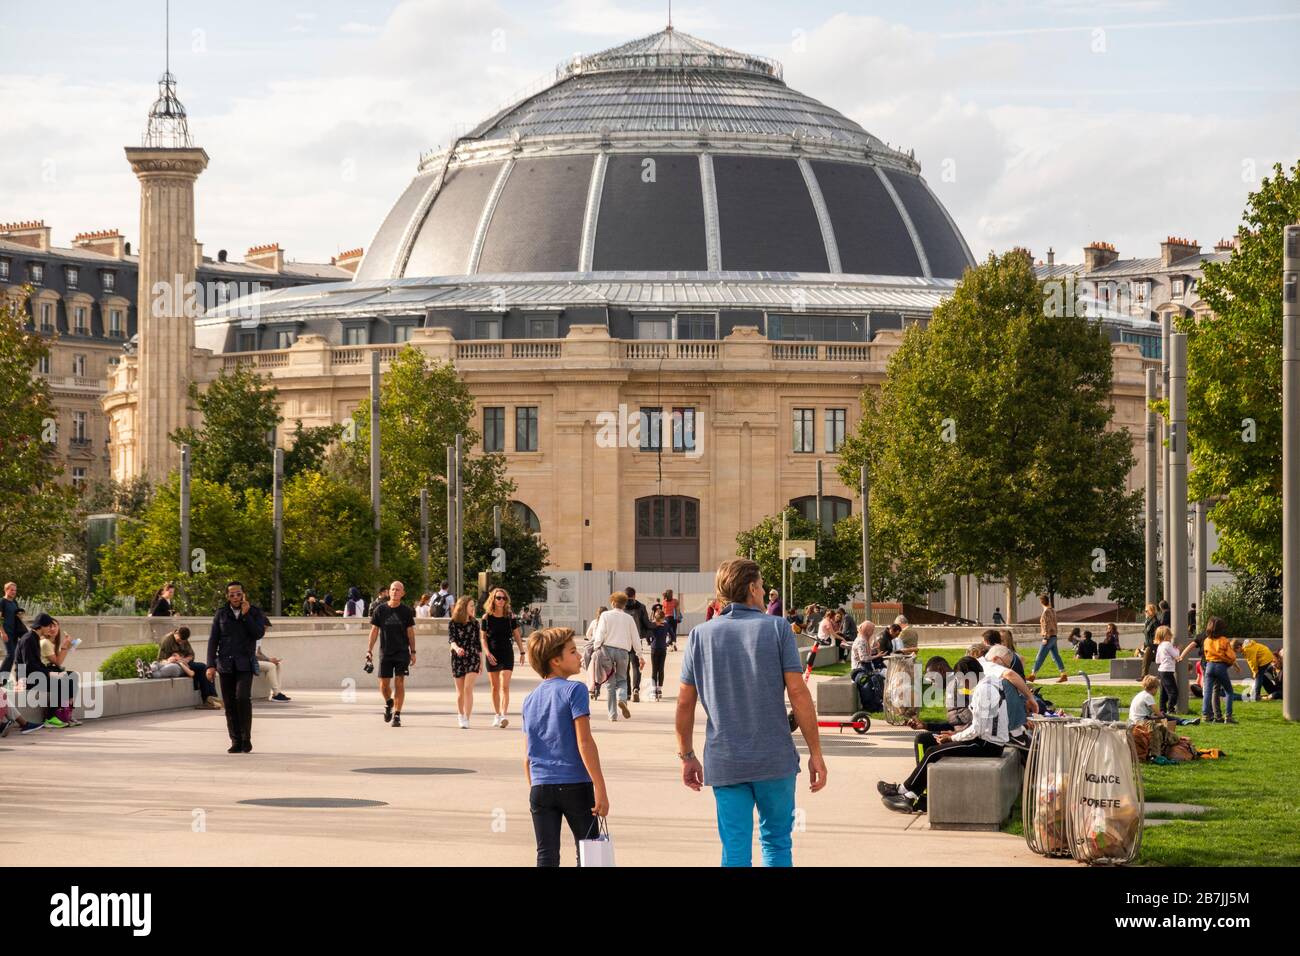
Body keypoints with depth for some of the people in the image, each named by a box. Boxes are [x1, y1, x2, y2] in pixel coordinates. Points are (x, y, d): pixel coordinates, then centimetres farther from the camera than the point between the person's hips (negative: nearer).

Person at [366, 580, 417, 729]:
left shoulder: (406, 611, 2)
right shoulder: (380, 609, 3)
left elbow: (410, 632, 6)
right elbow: (374, 630, 6)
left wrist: (413, 652, 3)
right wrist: (369, 650, 1)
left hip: (402, 652, -1)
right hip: (385, 652, 1)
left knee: (399, 683, -6)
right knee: (384, 684, 3)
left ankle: (397, 715, 0)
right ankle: (388, 703, 35)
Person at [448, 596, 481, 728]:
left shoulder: (474, 623, 6)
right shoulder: (453, 623, -3)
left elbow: (478, 642, 12)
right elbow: (450, 639, -17)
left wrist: (481, 661, 14)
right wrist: (456, 648, -39)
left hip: (473, 658, 1)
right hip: (457, 659, -1)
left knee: (468, 688, -14)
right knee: (460, 692, 8)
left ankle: (467, 719, -16)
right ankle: (460, 716, 28)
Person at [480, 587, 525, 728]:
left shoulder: (510, 616, 0)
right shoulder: (486, 617, -1)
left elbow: (516, 635, 8)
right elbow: (483, 637, 1)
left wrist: (522, 652, 6)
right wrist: (487, 653, -11)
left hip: (507, 654, -1)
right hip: (492, 655, 1)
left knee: (504, 686, -11)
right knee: (495, 687, 9)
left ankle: (504, 715, -19)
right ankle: (496, 715, 19)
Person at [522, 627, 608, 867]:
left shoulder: (530, 700, 11)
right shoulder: (574, 690, -7)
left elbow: (528, 756, 13)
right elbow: (584, 742, -14)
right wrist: (600, 788, -14)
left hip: (541, 787, 5)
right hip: (576, 785, -5)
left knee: (546, 857, 4)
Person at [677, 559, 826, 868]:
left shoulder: (701, 635, 5)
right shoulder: (777, 629, -2)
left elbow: (685, 702, 5)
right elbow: (798, 692, -8)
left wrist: (687, 756, 15)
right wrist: (816, 753, -4)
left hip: (724, 762, 2)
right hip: (775, 760, -2)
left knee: (735, 851, 3)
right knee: (776, 842, 12)